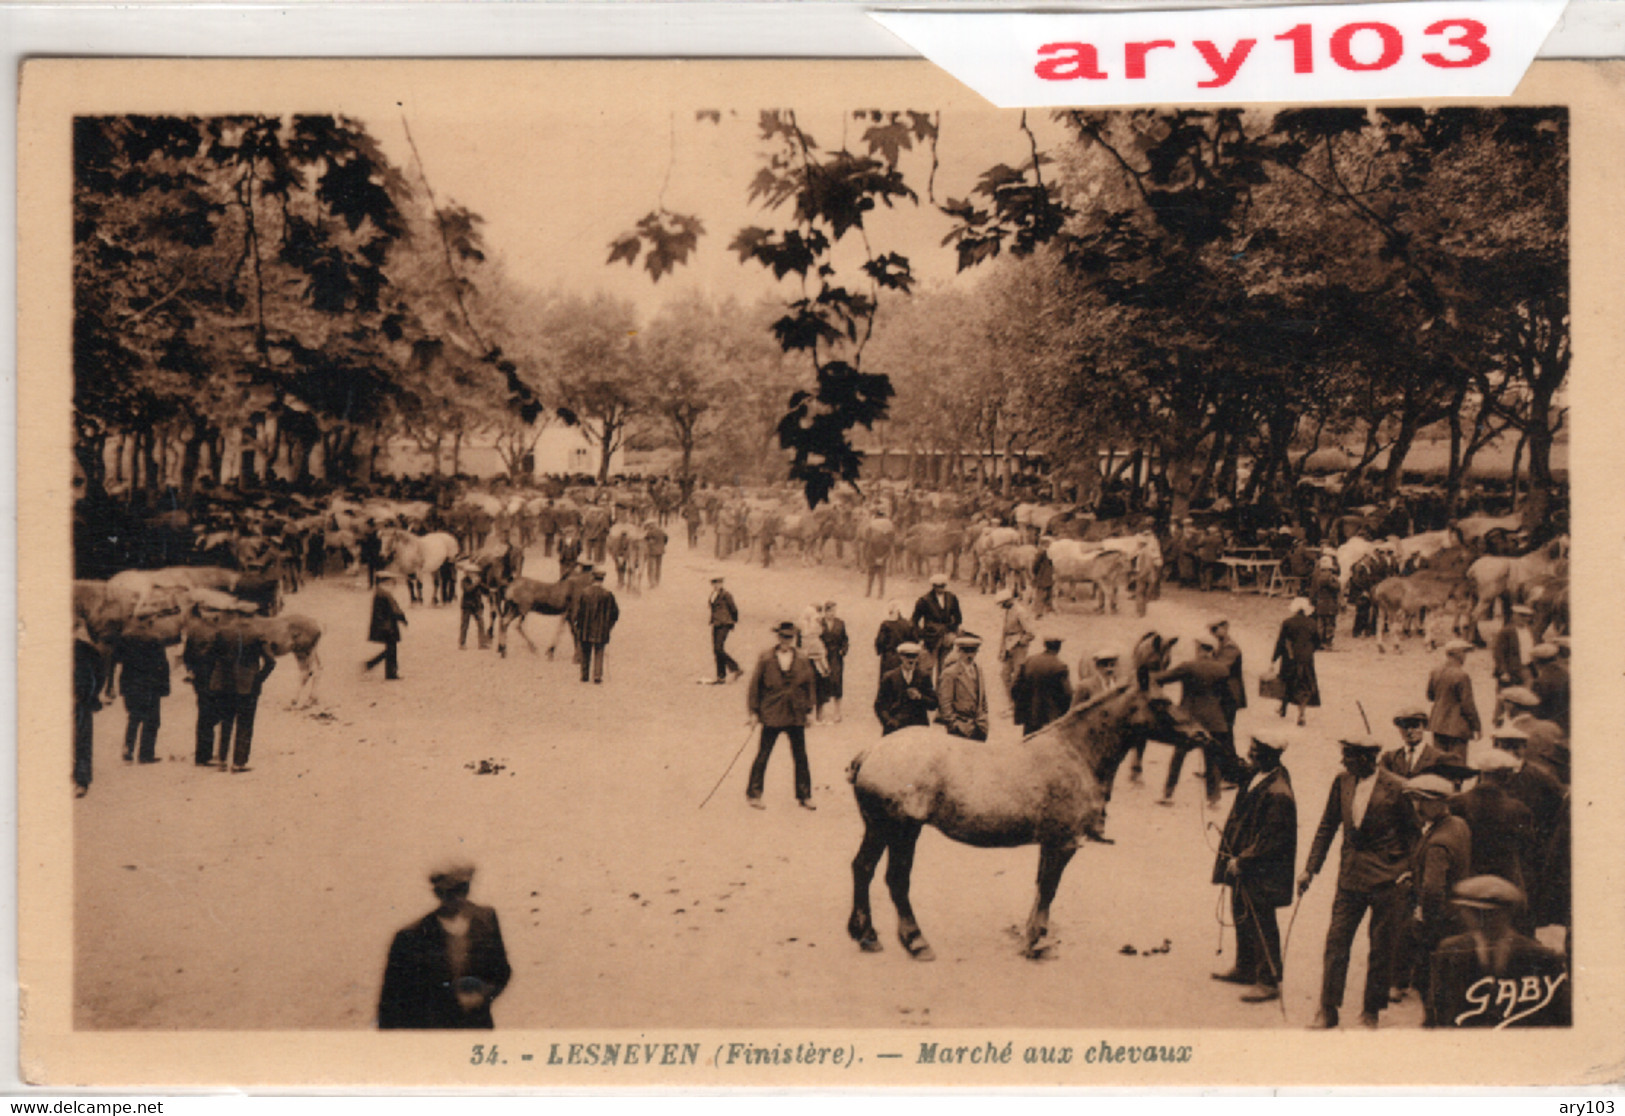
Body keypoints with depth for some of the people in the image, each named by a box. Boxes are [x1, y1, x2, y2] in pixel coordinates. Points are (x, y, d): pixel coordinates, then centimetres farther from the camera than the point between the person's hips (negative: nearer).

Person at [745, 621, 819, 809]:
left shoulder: (802, 660, 3)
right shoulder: (766, 659, -4)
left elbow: (810, 684, 12)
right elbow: (755, 684, 0)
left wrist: (809, 710, 9)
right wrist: (754, 711, -2)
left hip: (796, 715, 3)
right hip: (772, 714, -3)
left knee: (801, 756, 6)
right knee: (763, 754, 1)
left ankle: (804, 795, 16)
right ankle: (754, 793, 11)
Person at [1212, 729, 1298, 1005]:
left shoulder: (1277, 794, -26)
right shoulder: (1254, 776, 0)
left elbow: (1272, 840, -24)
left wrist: (1242, 861, -20)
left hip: (1262, 873, -10)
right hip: (1243, 864, 10)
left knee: (1261, 924, 1)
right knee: (1242, 917, 22)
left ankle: (1269, 983, 12)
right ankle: (1245, 968, 38)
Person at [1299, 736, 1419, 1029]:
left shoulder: (1396, 788, -11)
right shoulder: (1342, 781, 2)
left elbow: (1413, 833, -1)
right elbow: (1327, 826, 10)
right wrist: (1310, 868, 6)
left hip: (1387, 879, -4)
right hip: (1350, 877, 4)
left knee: (1382, 949, 5)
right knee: (1336, 942, -1)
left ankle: (1371, 1011, 19)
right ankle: (1327, 1010, 6)